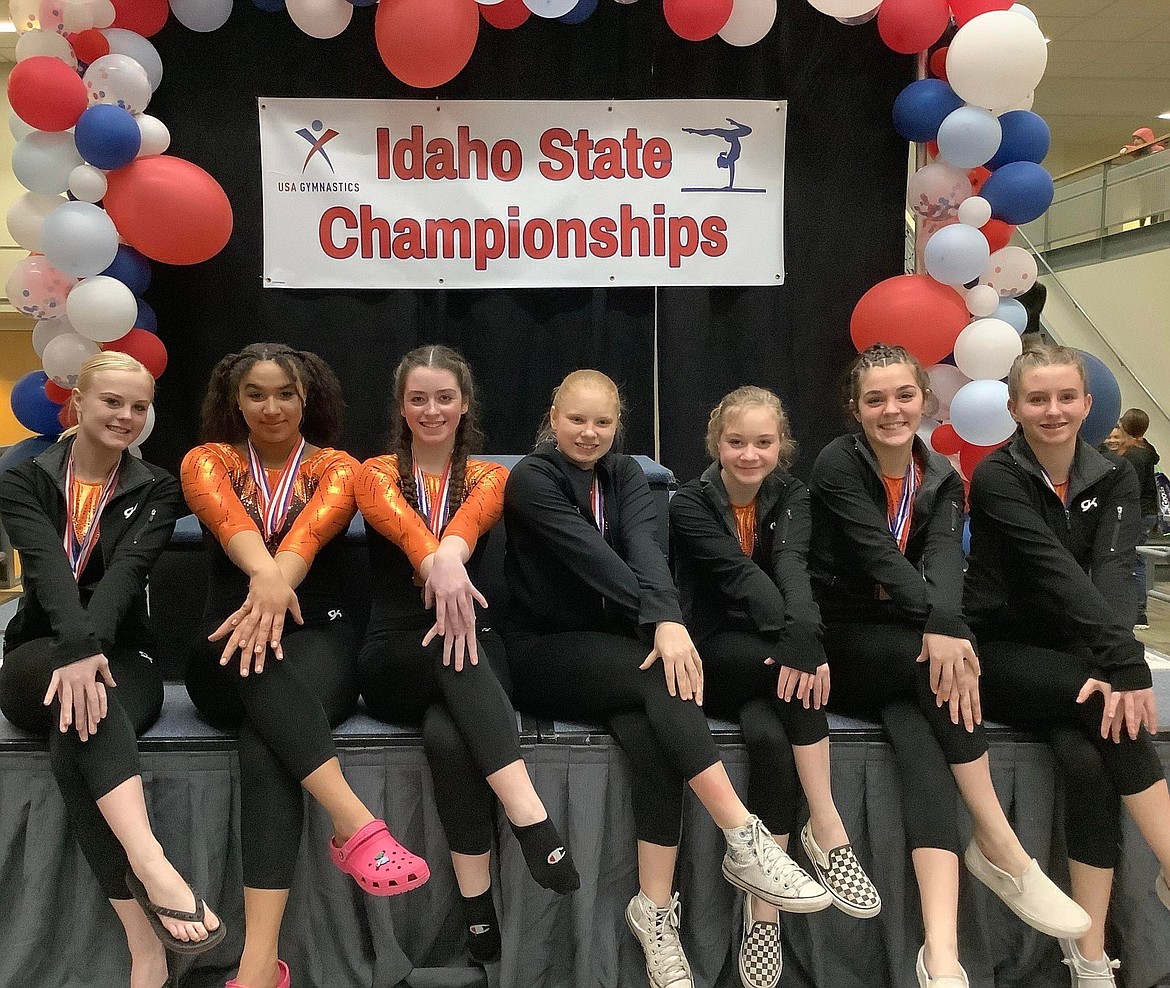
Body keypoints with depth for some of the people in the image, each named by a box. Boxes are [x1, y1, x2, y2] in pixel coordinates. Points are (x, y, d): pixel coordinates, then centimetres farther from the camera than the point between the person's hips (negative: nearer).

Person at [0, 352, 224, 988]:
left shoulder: (156, 490, 7)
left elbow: (128, 570, -12)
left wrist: (91, 647, -32)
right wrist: (76, 649, -36)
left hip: (121, 656, 0)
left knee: (74, 744, -35)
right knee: (79, 706, -38)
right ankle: (151, 863, -54)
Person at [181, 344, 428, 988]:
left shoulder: (335, 468, 9)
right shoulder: (208, 460, 9)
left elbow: (313, 527, -16)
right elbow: (228, 518, -16)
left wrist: (277, 582, -40)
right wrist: (264, 575, -40)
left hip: (318, 639, -1)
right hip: (224, 653, 1)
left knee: (264, 735, -34)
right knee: (254, 653, -37)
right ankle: (354, 821, -45)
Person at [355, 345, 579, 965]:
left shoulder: (488, 476, 11)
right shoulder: (377, 473, 8)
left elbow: (470, 517, -16)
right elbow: (398, 519, -19)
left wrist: (449, 553, -42)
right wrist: (439, 563, -44)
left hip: (470, 645, 1)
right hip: (393, 656, -1)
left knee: (448, 735, -36)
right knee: (451, 651, -38)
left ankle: (477, 907, -31)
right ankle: (530, 817, -43)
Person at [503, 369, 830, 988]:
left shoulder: (623, 474, 9)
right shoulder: (531, 479, -7)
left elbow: (643, 545, -12)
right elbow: (593, 556, -22)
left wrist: (668, 620, -30)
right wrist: (656, 621, -34)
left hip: (616, 648, 4)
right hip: (544, 652, -4)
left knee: (651, 738, -28)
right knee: (661, 679, -31)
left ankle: (655, 910, -24)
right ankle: (744, 839, -32)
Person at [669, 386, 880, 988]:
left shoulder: (791, 498, 3)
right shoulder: (691, 503, -6)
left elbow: (791, 565, -18)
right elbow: (740, 572, -23)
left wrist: (803, 634, -39)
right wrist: (795, 640, -38)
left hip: (771, 659, 3)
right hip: (713, 658, -3)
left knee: (771, 738, -30)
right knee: (787, 665, -34)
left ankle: (763, 908, -20)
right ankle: (827, 827, -25)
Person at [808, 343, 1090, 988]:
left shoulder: (941, 480, 8)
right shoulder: (837, 465, -6)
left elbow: (944, 558, -11)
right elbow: (879, 554, -18)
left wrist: (941, 624, -32)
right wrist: (937, 626, -32)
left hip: (912, 644, 3)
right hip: (840, 641, -3)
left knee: (918, 739, -27)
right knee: (939, 663, -32)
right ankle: (1000, 847, -20)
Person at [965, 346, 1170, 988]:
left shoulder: (1114, 478, 5)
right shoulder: (996, 478, -8)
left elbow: (1113, 571, -13)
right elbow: (1057, 572, -21)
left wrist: (1114, 665, -29)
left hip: (1080, 655, 3)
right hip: (1003, 653, -3)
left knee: (1088, 760, -26)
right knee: (1106, 711, -31)